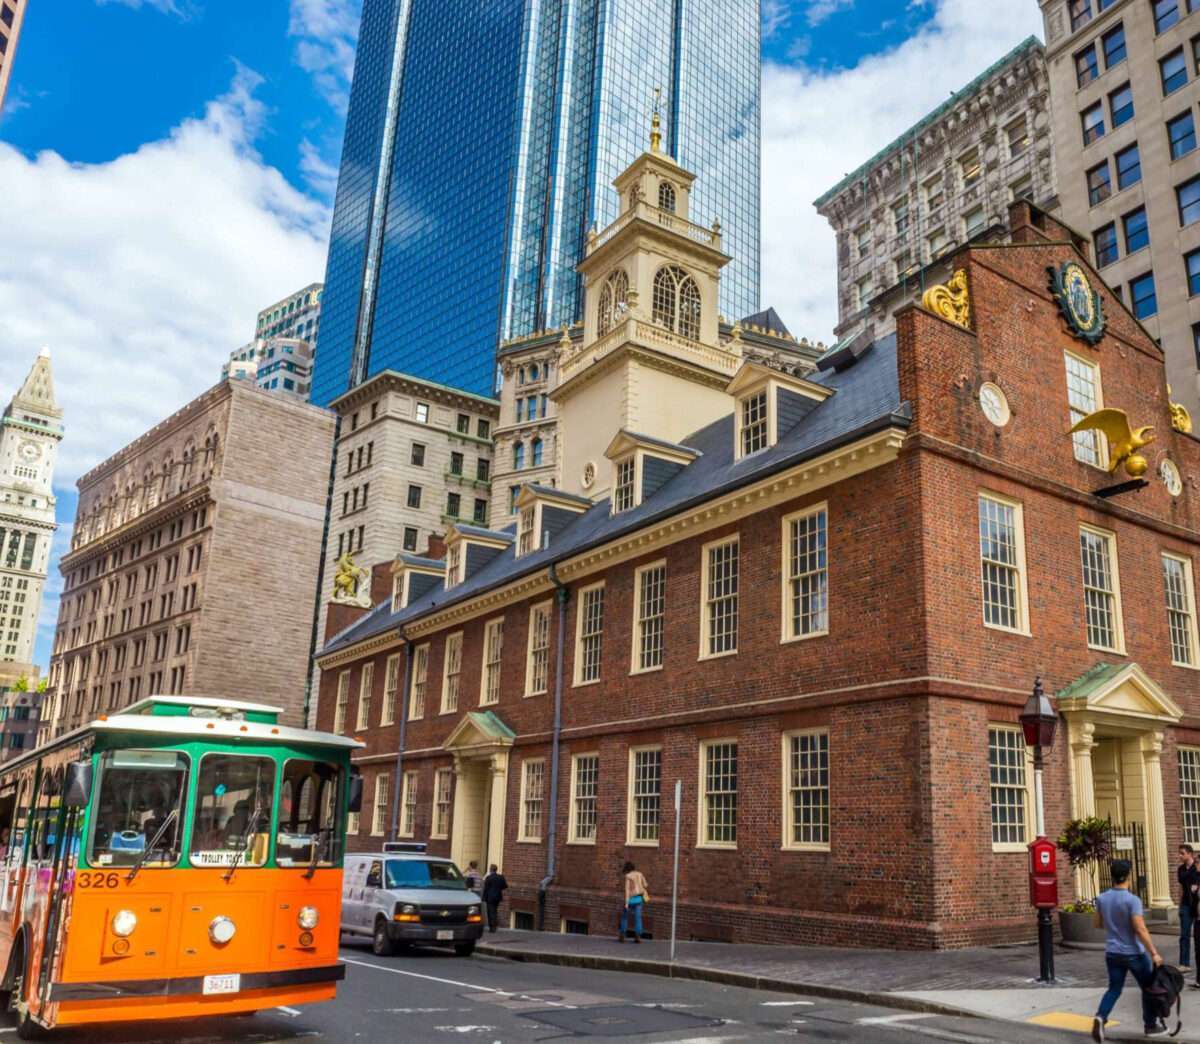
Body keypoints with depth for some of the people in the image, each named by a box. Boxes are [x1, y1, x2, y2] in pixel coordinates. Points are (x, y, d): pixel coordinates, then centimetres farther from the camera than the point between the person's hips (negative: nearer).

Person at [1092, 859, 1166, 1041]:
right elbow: (1140, 930, -23)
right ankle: (1151, 1025, 29)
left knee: (1114, 989, 11)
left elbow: (1098, 924, 10)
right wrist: (1154, 953, -16)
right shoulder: (1132, 900, -19)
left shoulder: (1101, 898, -1)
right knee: (1148, 988, 18)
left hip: (1112, 953, 4)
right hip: (1133, 953, -4)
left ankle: (1100, 1017, -12)